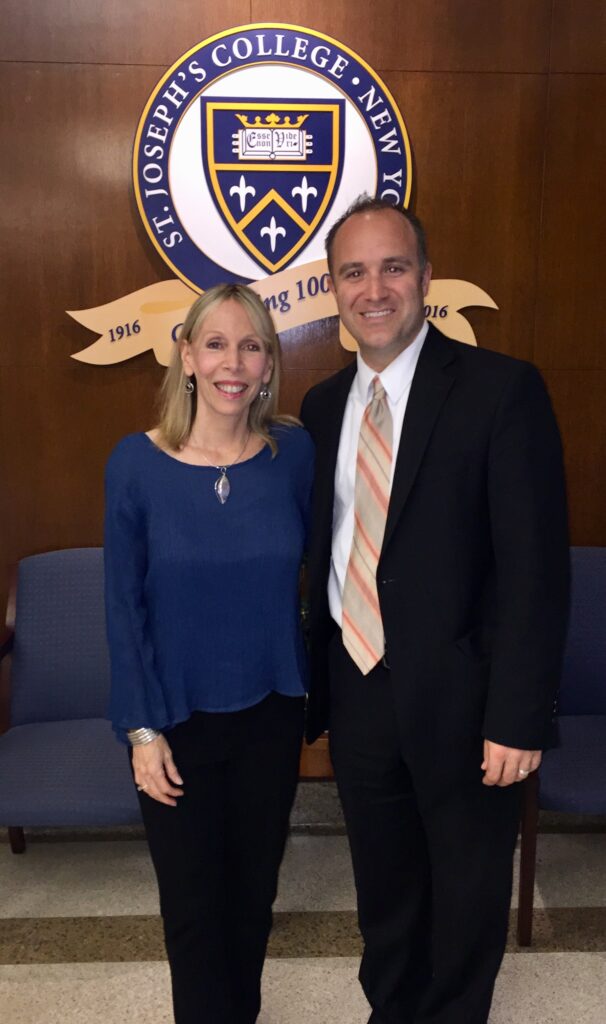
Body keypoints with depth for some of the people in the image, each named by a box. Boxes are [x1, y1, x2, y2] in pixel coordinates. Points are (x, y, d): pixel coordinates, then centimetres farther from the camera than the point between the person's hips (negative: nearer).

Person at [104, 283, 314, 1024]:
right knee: (193, 903, 13)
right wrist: (141, 728, -9)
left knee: (254, 887, 21)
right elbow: (123, 605, -9)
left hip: (270, 713, 2)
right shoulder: (136, 462, -13)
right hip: (177, 720, -2)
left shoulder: (295, 452, -9)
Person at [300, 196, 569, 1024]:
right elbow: (322, 554, 7)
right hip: (356, 692, 5)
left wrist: (518, 716, -17)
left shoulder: (501, 390, -12)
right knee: (383, 885, 24)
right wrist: (314, 690, 6)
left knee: (467, 892, 19)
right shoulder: (322, 406, 5)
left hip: (457, 697, -4)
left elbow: (536, 567, -15)